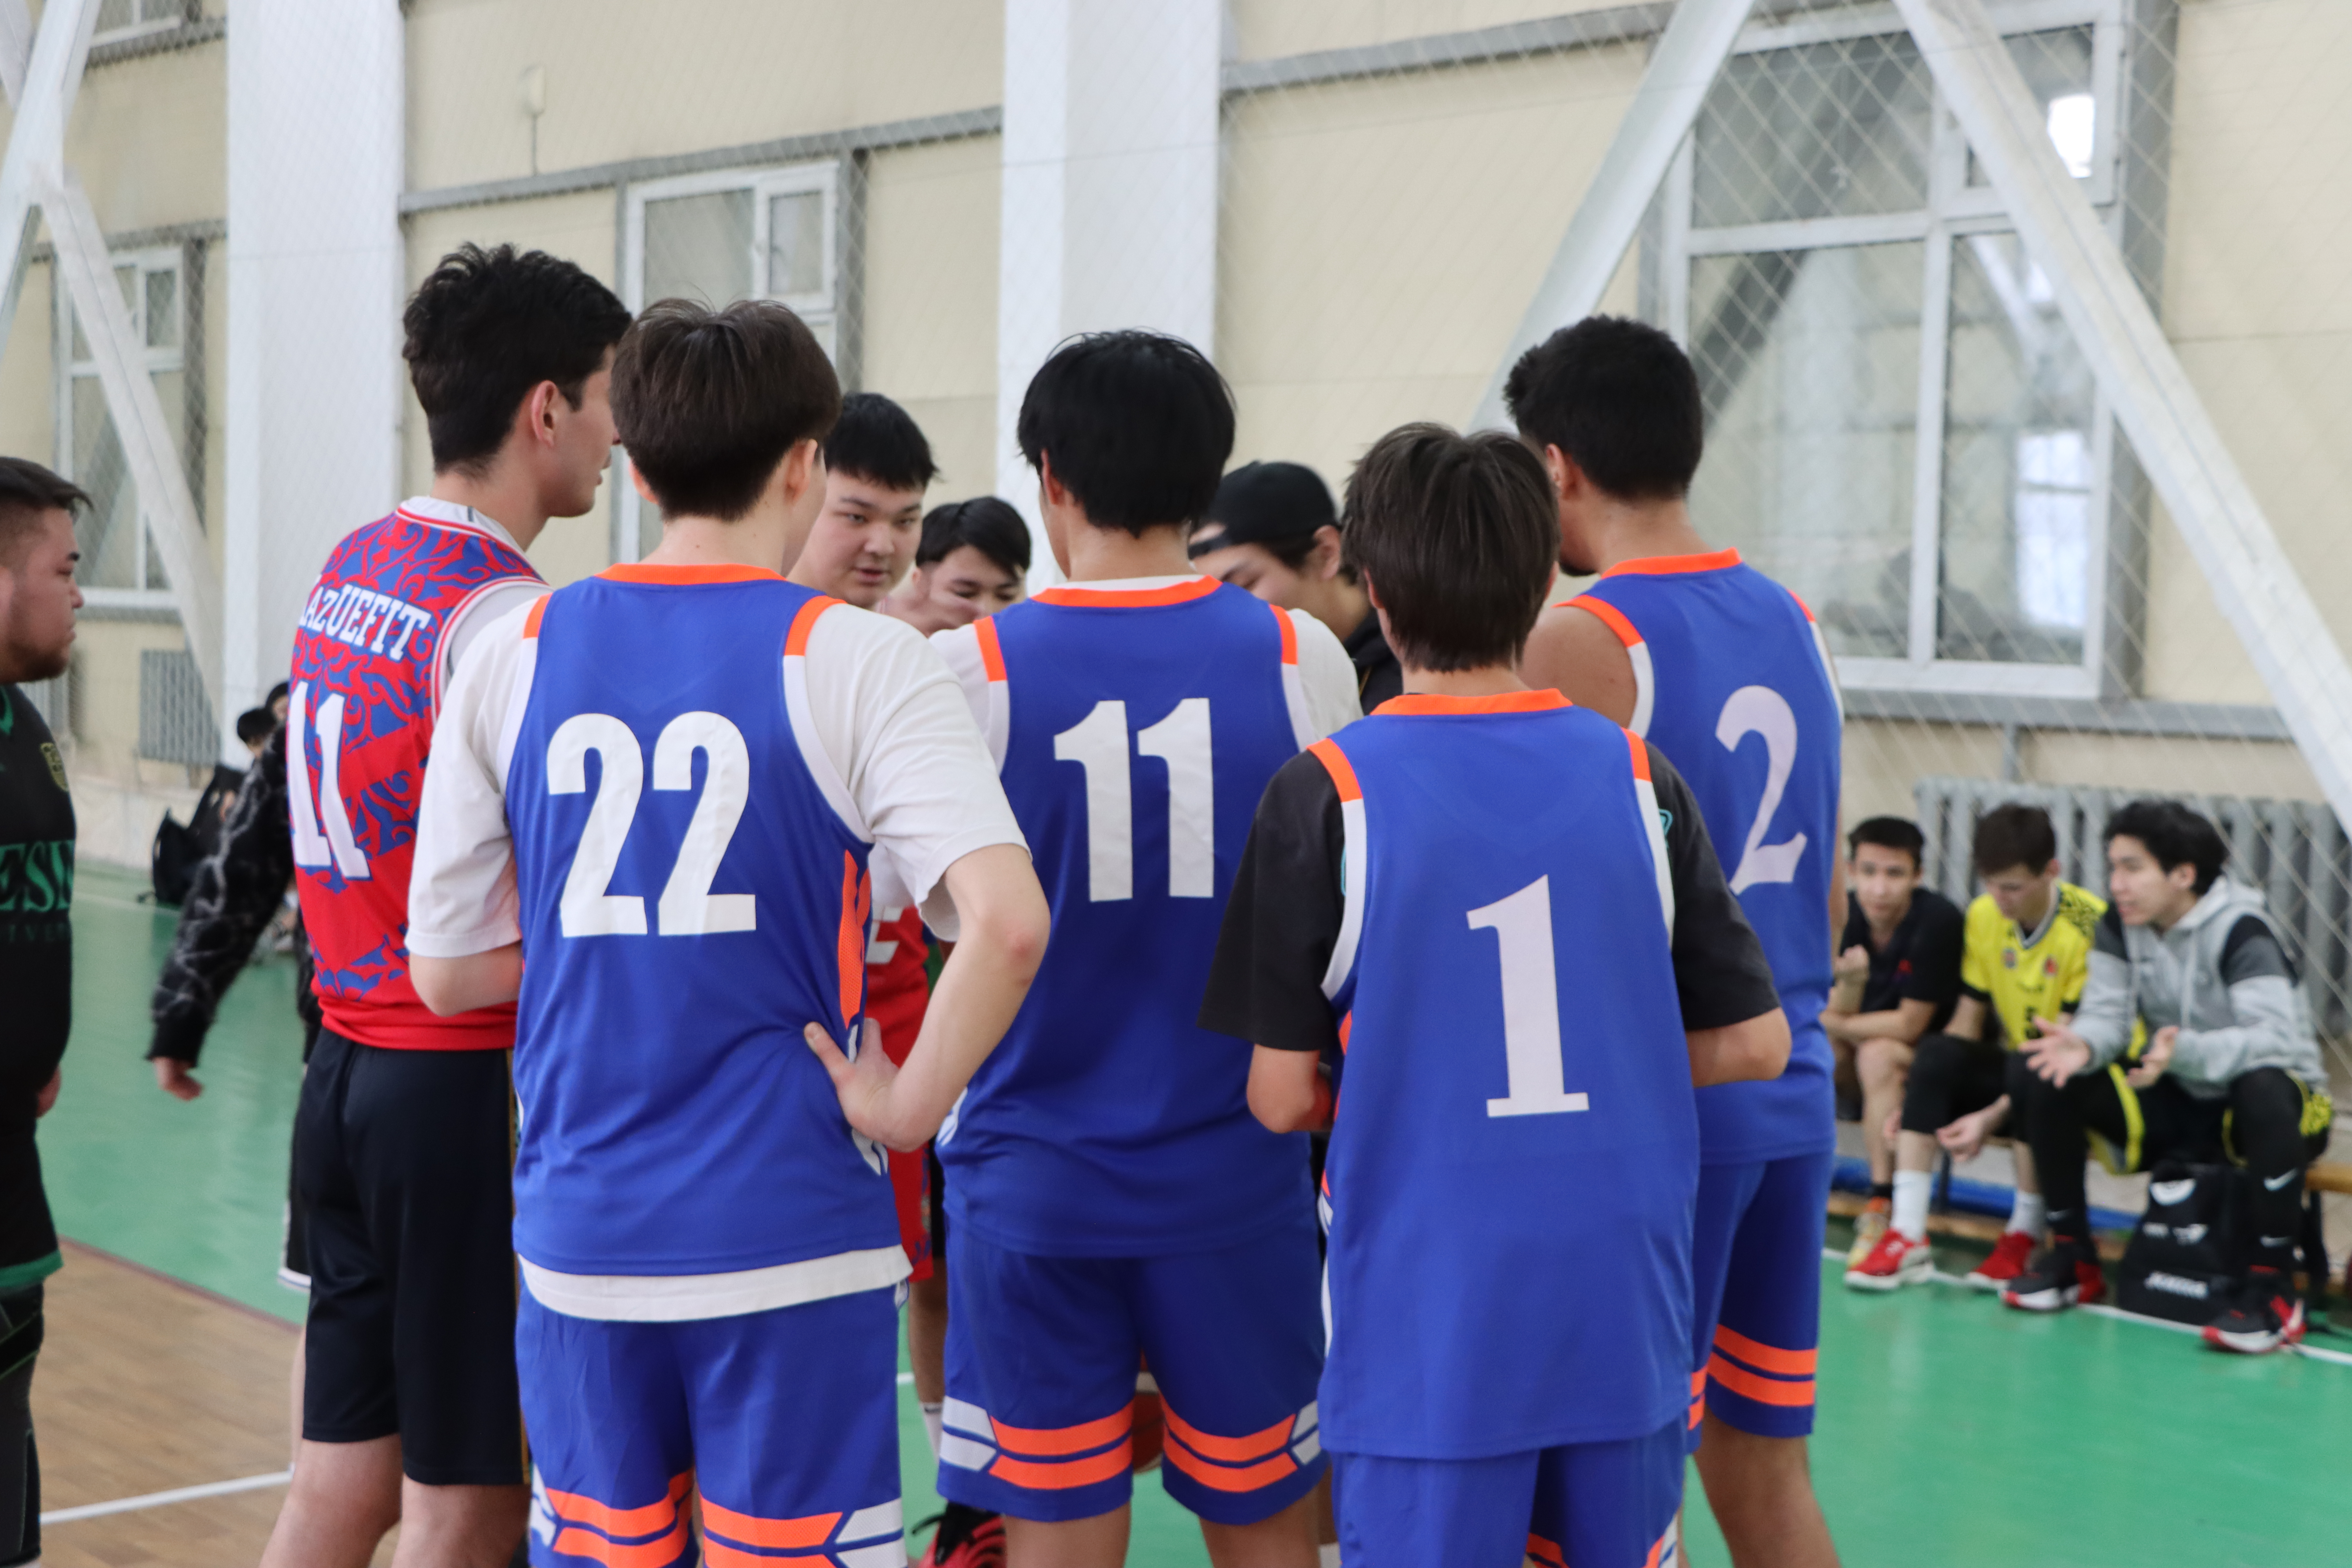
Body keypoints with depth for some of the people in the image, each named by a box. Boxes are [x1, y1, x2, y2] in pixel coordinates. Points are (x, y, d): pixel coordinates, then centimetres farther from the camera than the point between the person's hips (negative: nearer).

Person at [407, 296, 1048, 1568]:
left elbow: (446, 969, 6)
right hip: (790, 1241, -3)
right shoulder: (855, 660, -8)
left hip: (580, 1236, 4)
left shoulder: (516, 653, 2)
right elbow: (1007, 922, -22)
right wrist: (910, 1105, -10)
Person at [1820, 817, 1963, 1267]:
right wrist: (1851, 983, -31)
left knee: (1879, 1054, -33)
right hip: (1871, 1039, 6)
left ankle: (1882, 1209, -28)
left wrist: (1832, 1024, -13)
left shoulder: (1937, 921, -24)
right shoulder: (1847, 914, -8)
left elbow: (1910, 1025, -21)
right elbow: (1839, 1015, -9)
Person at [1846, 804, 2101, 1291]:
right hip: (2013, 1068, 6)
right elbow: (1968, 1022, 2)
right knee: (1937, 1052, -23)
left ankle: (2024, 1237, -20)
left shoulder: (2090, 925, -21)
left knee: (2028, 1071, -37)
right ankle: (1907, 1236, -29)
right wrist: (1925, 1098, -12)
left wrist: (1994, 1116, -32)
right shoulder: (1984, 915, -1)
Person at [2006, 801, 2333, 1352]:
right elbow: (2108, 1013, -9)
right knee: (2049, 1080, -13)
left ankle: (2273, 1287, -30)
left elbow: (2274, 1038, -34)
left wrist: (2183, 1051, -51)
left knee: (2264, 1089, -41)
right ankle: (2073, 1258, 0)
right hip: (2178, 1102, 6)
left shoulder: (2240, 930, -22)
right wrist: (2083, 1045, -34)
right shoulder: (2121, 924, -4)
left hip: (2275, 1101, -6)